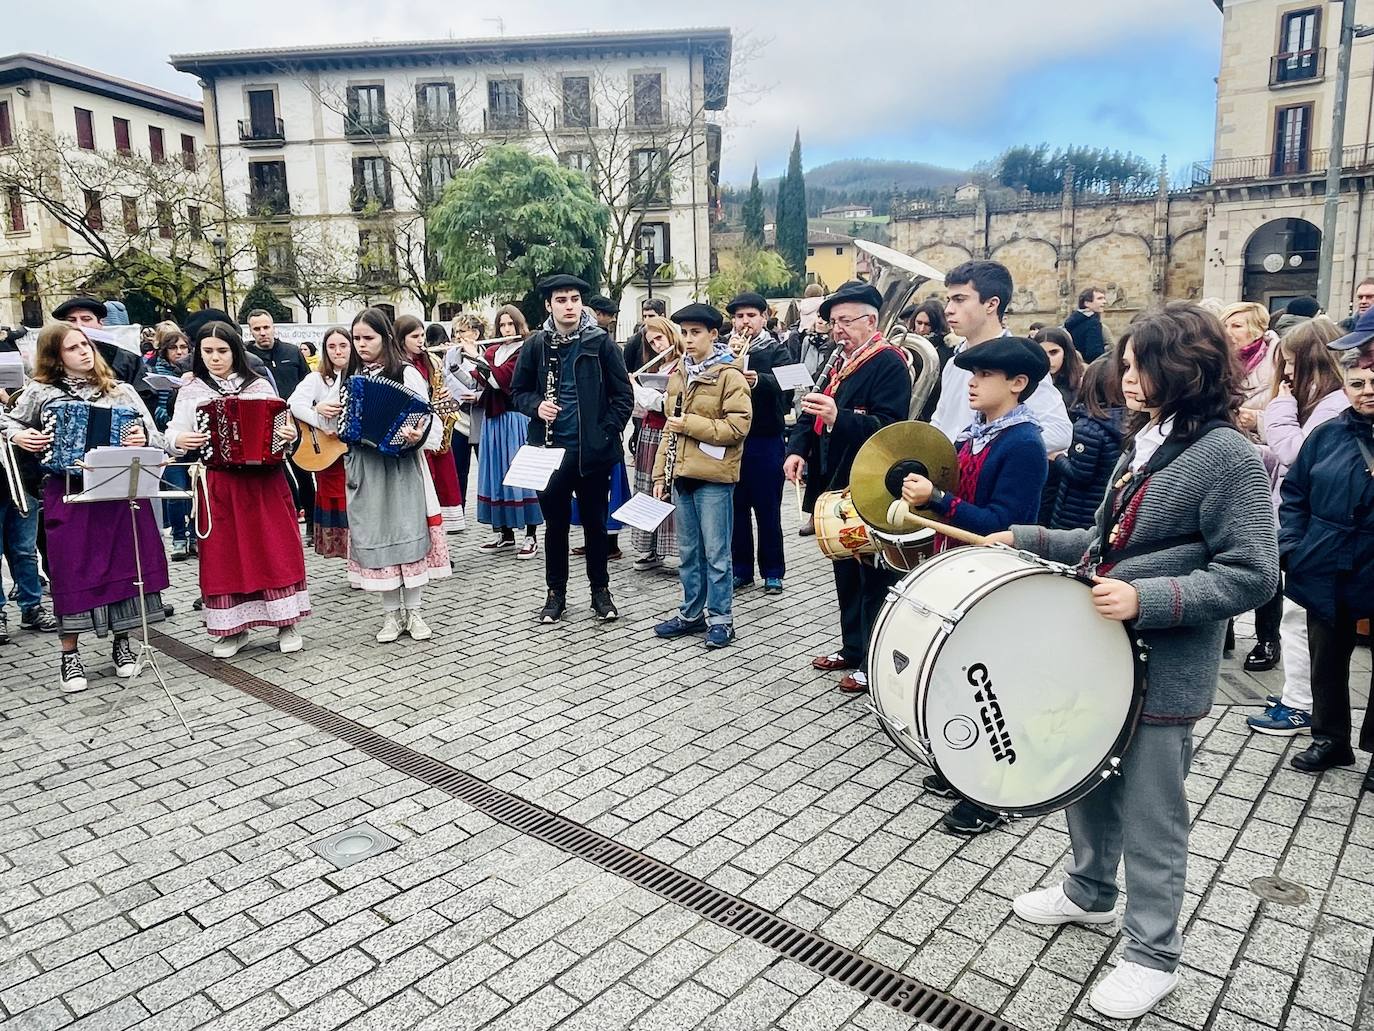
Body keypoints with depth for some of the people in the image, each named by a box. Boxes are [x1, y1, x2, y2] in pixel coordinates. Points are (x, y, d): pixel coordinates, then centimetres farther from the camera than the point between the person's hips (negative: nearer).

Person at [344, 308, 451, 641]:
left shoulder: (406, 373, -6)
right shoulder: (353, 375, 11)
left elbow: (429, 421, -9)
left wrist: (419, 435, -29)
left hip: (400, 465, -5)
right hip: (363, 467, 5)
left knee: (409, 534, 0)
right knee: (376, 538, 6)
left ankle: (413, 611, 12)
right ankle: (391, 614, 16)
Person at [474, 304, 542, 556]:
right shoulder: (492, 351, 15)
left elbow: (502, 377, -17)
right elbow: (481, 380, 6)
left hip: (517, 419, -6)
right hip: (494, 418, 6)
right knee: (498, 473, 8)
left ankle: (531, 535, 2)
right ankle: (505, 532, 17)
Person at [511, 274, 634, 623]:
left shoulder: (601, 342, -2)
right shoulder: (535, 345, 3)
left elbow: (623, 395, -1)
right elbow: (518, 390, 12)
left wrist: (607, 433, -9)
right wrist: (536, 406, -9)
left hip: (593, 450, -1)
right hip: (551, 449, 1)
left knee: (595, 521, 10)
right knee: (556, 523, 10)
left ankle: (601, 590, 24)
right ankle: (556, 592, 23)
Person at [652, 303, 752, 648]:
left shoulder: (729, 374, -8)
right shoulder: (678, 373, 13)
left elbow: (738, 426, -15)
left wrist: (691, 424, -16)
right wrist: (661, 473, 13)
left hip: (713, 476, -6)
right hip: (682, 474, 7)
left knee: (715, 552, 1)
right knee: (688, 551, 14)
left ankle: (720, 617, 13)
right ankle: (692, 613, 26)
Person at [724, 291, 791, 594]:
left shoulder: (776, 350, 2)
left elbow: (785, 385, -17)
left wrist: (757, 379, -36)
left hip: (766, 441, -3)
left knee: (768, 510, 4)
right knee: (736, 508, 9)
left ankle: (773, 572, 14)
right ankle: (741, 569, 20)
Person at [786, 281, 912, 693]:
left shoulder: (888, 362, -12)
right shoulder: (841, 363, 16)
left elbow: (888, 427, -23)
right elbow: (811, 412, 18)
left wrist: (838, 417, -36)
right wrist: (797, 450, 0)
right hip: (837, 484, 9)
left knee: (872, 578, 0)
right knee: (846, 571, 17)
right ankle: (853, 648, 30)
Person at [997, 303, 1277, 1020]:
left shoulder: (1227, 456, -16)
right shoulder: (1141, 445, 10)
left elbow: (1250, 576, -19)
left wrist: (1146, 601, -28)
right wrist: (1031, 540, 9)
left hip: (1163, 672, -8)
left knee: (1149, 814, 5)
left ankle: (1152, 956, 25)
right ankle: (1088, 893, 44)